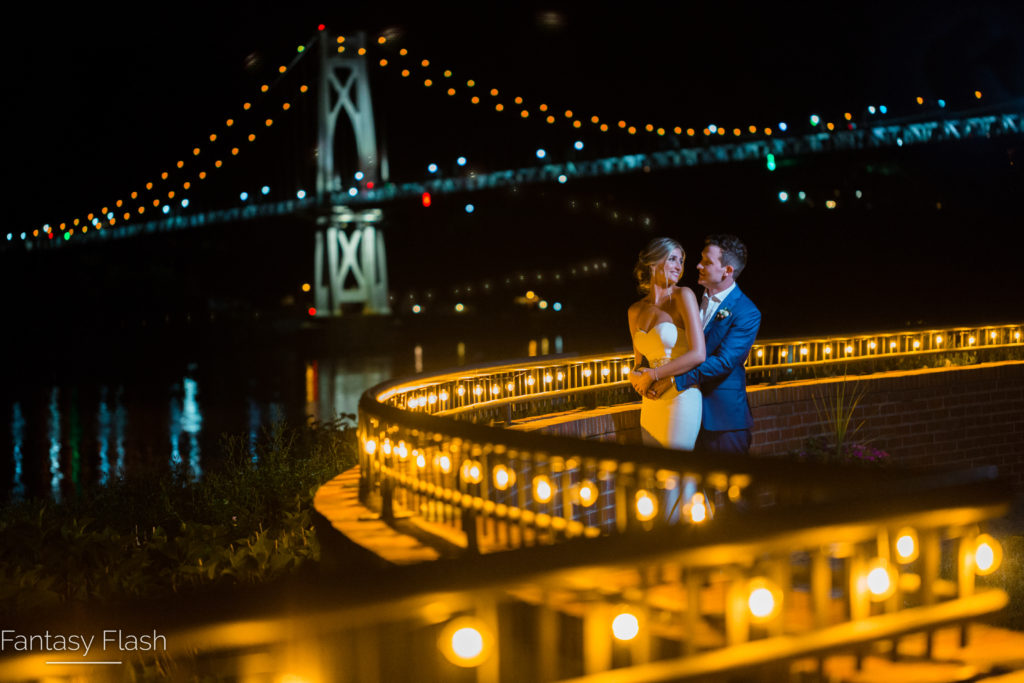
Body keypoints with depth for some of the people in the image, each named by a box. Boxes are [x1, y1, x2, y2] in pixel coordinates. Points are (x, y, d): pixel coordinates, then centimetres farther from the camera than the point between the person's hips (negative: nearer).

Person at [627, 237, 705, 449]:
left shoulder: (684, 296, -7)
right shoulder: (635, 311, 10)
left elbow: (698, 354, -16)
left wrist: (652, 375, -10)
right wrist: (636, 376, -4)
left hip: (681, 398, -6)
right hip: (652, 403, 6)